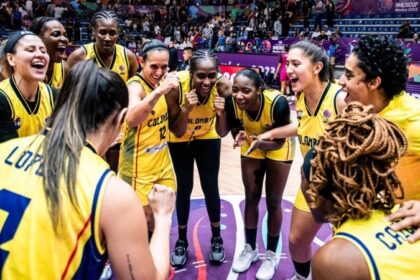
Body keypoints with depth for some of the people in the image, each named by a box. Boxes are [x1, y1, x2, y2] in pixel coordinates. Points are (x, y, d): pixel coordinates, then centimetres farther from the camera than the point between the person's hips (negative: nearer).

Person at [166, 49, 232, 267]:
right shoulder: (177, 85, -35)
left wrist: (221, 112, -39)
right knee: (184, 188, 6)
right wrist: (186, 109, -42)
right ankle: (181, 240, 26)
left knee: (211, 187, 5)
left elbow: (222, 133, -21)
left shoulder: (223, 87, -30)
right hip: (180, 141, -1)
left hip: (207, 138, 1)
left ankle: (216, 238, 26)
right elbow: (177, 132, -25)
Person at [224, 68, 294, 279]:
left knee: (273, 202, 4)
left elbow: (278, 142, -27)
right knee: (251, 198, 11)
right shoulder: (232, 102, -29)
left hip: (278, 150, -3)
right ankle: (250, 248, 31)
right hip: (252, 147, 3)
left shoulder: (278, 103, -38)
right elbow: (236, 130, -13)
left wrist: (260, 143, -47)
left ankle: (271, 255, 24)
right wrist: (240, 137, -35)